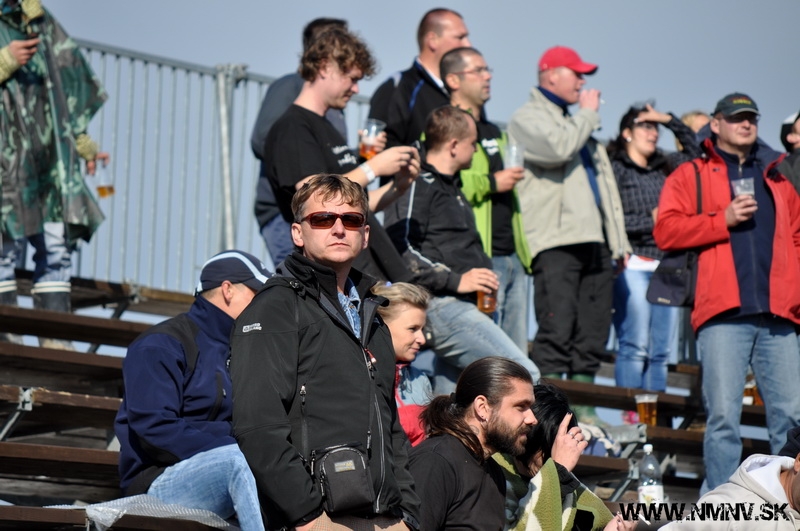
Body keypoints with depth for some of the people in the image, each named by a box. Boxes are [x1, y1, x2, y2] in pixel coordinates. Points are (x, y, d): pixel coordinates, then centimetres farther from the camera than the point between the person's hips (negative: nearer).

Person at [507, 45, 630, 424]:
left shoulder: (578, 123, 29)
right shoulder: (528, 118, 3)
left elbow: (606, 183, 29)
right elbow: (556, 148, -19)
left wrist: (619, 241, 22)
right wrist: (587, 113, -2)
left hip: (595, 243, 8)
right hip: (555, 243, -8)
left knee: (592, 334, 5)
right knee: (557, 332, -13)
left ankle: (582, 407, 10)